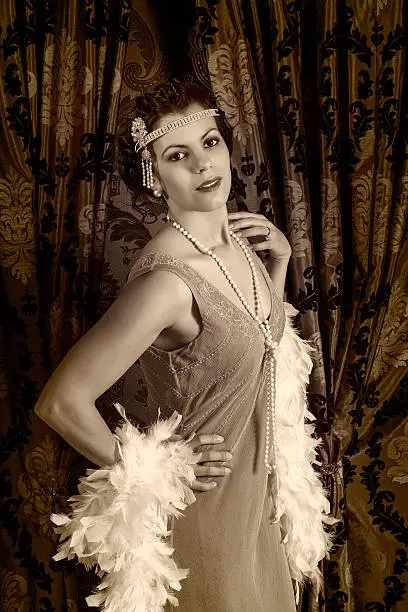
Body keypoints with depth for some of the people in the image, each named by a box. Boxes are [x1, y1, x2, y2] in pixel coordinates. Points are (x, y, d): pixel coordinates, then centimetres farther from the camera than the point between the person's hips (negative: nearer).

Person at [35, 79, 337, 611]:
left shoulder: (236, 237, -6)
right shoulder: (167, 279, -31)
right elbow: (61, 402, -31)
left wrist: (280, 258, -2)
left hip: (255, 487, 8)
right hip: (202, 503, -7)